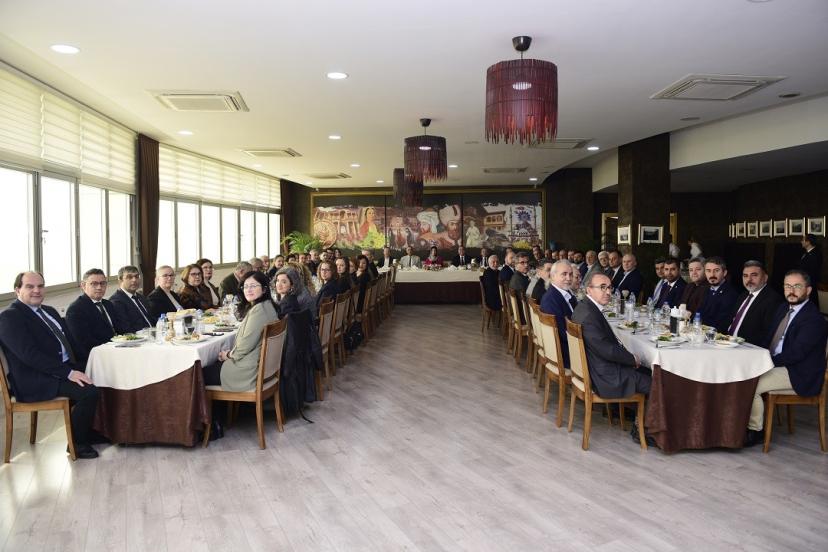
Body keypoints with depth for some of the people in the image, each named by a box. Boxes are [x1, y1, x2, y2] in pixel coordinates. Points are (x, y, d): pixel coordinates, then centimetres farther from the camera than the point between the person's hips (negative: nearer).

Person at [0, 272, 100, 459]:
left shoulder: (49, 311, 19)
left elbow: (70, 341, 17)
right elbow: (30, 354, -20)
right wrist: (68, 373, -26)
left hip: (66, 368, 9)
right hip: (35, 381, -8)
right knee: (89, 391, -26)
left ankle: (94, 431, 9)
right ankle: (77, 443, -5)